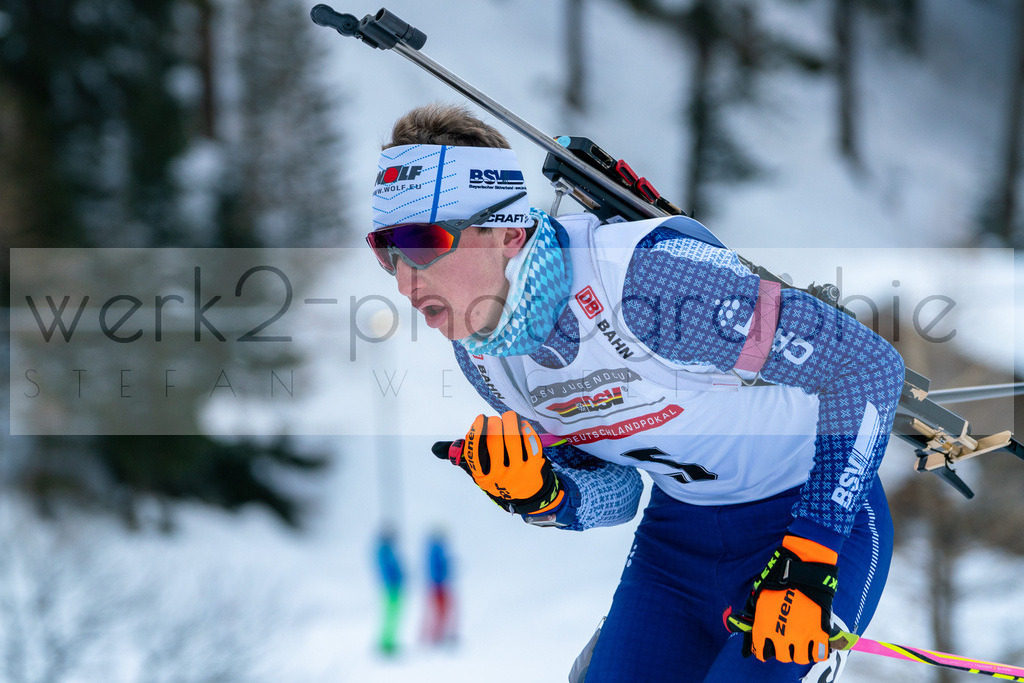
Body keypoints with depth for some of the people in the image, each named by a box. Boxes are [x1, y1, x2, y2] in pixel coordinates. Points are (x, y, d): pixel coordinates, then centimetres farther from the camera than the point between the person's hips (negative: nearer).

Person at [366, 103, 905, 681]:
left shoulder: (649, 278, -32)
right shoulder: (481, 354, -7)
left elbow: (869, 368, -26)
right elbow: (613, 496, 5)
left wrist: (808, 560, -27)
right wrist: (539, 496, -19)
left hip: (815, 515, -7)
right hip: (680, 523, 7)